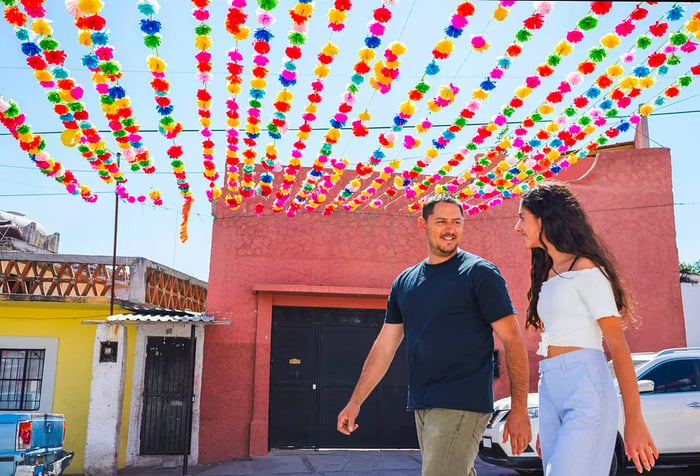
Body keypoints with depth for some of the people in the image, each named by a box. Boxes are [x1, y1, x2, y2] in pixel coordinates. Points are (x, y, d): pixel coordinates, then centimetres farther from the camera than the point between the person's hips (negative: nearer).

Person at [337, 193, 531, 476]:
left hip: (461, 405, -6)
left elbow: (513, 340, -7)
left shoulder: (479, 273, -5)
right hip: (421, 407, 6)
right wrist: (355, 401, 13)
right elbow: (384, 347, 15)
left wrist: (520, 410, -12)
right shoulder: (405, 282, 11)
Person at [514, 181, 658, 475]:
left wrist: (634, 420, -14)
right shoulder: (548, 274, 16)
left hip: (585, 389, -7)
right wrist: (547, 424, 13)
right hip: (550, 392, 8)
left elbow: (618, 345, -10)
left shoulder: (585, 270, -7)